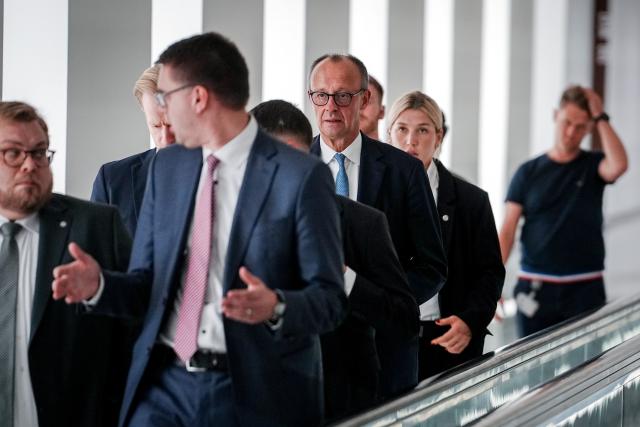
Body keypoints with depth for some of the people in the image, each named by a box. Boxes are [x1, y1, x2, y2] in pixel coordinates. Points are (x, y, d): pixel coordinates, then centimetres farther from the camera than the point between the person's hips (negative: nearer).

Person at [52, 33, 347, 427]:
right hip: (165, 384, 4)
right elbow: (148, 285, 11)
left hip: (254, 394, -4)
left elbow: (330, 299, -9)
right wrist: (99, 284, -8)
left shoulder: (301, 176, -8)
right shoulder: (166, 167, 9)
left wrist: (277, 308, -27)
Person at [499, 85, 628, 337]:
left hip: (585, 288, -1)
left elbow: (618, 166, -20)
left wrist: (600, 118, -11)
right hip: (535, 287, 1)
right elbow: (507, 231, 2)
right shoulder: (529, 172, 6)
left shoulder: (593, 166, 6)